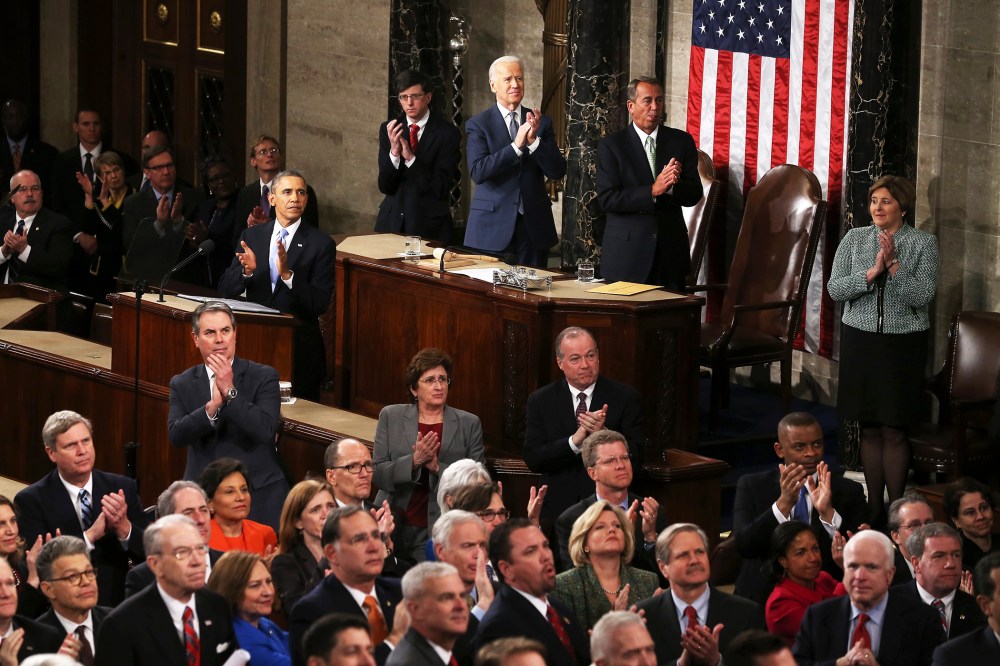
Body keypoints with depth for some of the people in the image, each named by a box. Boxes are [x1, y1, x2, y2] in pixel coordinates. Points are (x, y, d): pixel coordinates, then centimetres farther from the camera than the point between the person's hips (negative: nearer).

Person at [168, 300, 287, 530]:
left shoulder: (264, 376, 0)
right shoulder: (182, 384, 7)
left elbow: (265, 430, -14)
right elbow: (176, 435, -7)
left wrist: (230, 392, -19)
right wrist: (212, 406, -21)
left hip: (259, 494, -2)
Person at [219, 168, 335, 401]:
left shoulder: (321, 244, -5)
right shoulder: (251, 236, 6)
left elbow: (320, 304, -13)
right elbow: (225, 290, 1)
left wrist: (287, 274, -26)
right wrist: (246, 271, -19)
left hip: (299, 347, -3)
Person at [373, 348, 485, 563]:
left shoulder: (469, 424, 4)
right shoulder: (390, 416, 5)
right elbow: (378, 474, -1)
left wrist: (438, 468, -16)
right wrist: (414, 461, -17)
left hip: (438, 528, -1)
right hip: (392, 527, 1)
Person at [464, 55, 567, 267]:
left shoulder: (542, 122, 8)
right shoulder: (478, 124, -1)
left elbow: (558, 172, 0)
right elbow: (477, 172, -14)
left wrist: (534, 141, -15)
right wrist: (516, 145, -21)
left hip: (533, 226, 3)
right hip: (493, 225, -3)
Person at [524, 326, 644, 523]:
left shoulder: (625, 397, -2)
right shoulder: (540, 401, 1)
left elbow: (635, 455, -7)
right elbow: (532, 459, -8)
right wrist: (574, 441, -22)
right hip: (559, 509, 1)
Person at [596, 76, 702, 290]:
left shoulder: (682, 141, 7)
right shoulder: (611, 145, -1)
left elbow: (694, 195, 5)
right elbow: (606, 200, -10)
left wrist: (672, 186, -17)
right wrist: (653, 191, -18)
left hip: (671, 251, 3)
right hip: (626, 254, -2)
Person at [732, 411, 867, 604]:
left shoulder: (848, 492, 5)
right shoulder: (751, 486, 6)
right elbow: (743, 546, -8)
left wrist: (828, 513, -19)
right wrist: (783, 503, -20)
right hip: (763, 600, 1)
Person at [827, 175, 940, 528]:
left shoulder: (923, 243, -3)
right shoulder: (855, 239, 4)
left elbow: (922, 296, -12)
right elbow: (834, 288, -3)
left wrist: (894, 264, -22)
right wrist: (872, 272, -16)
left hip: (903, 344, -3)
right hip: (860, 341, 3)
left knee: (894, 431, -2)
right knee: (869, 429, 7)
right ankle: (874, 508, 16)